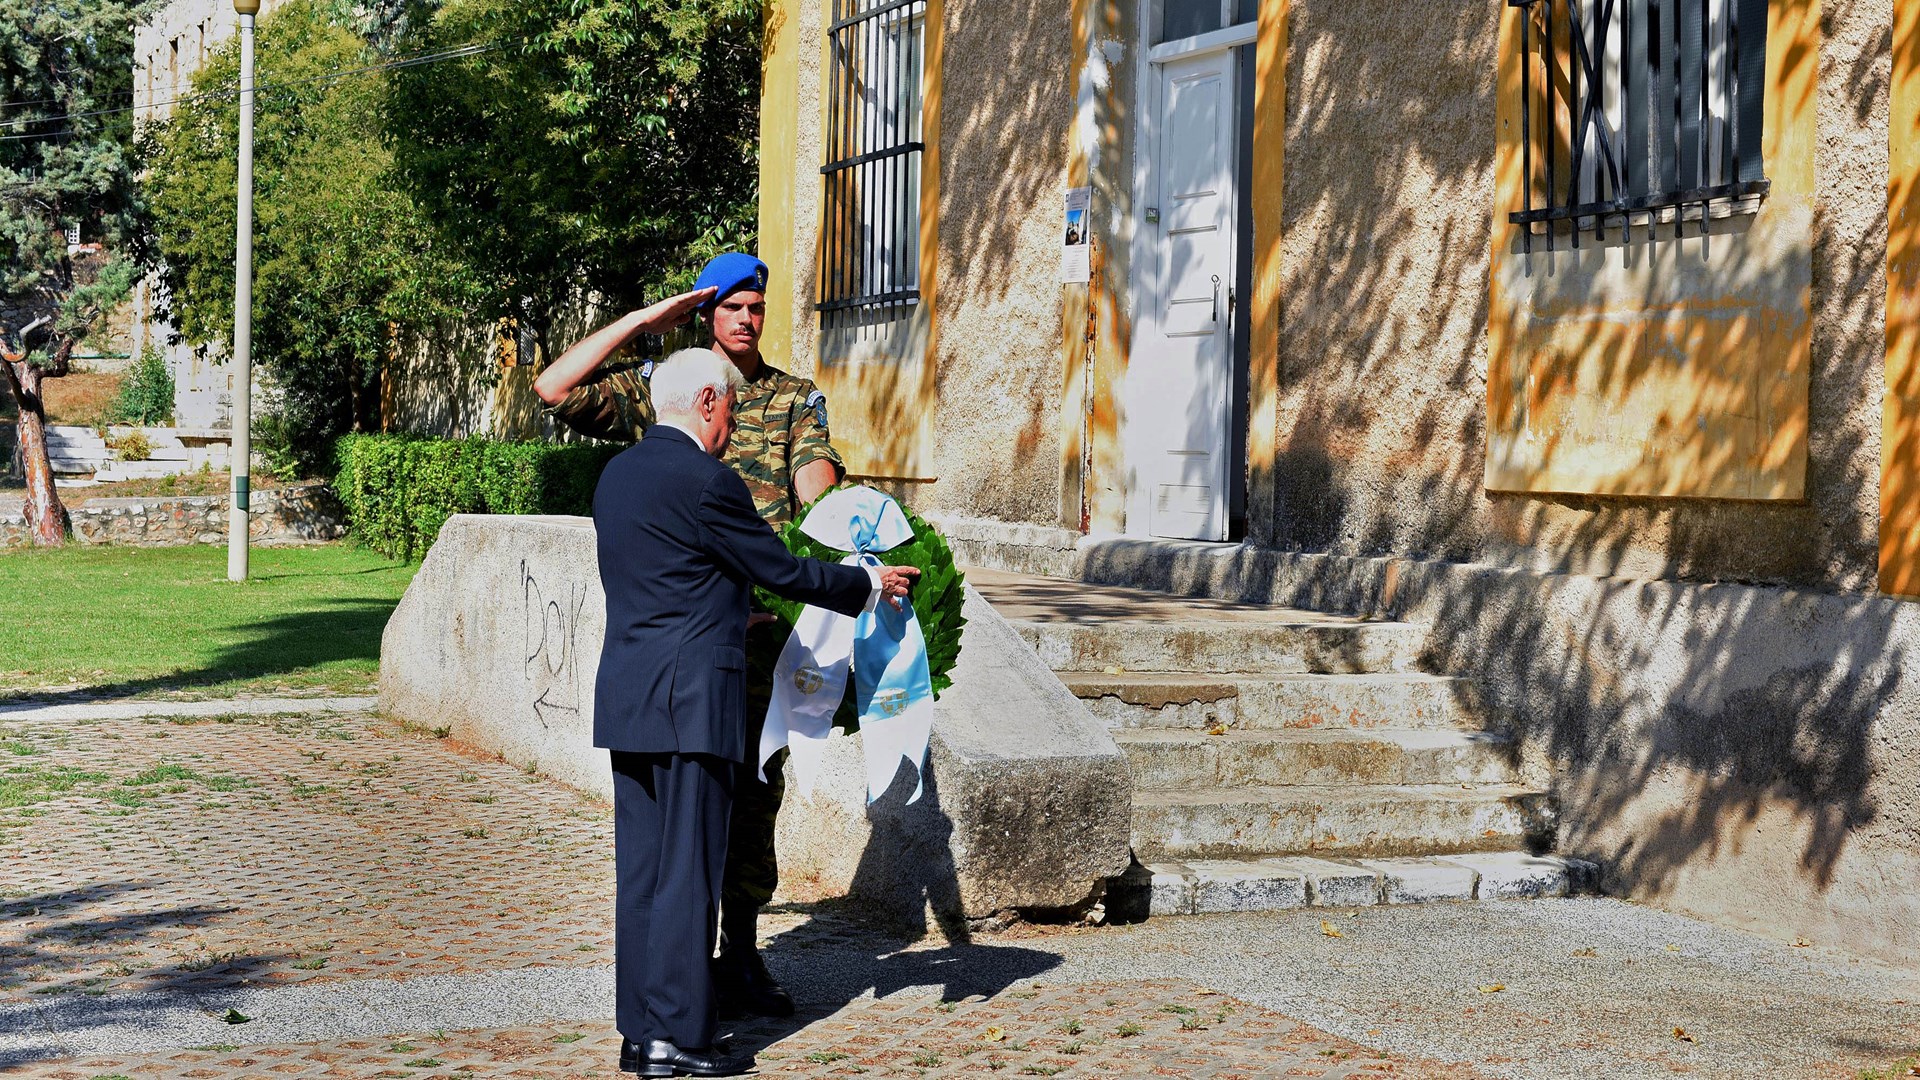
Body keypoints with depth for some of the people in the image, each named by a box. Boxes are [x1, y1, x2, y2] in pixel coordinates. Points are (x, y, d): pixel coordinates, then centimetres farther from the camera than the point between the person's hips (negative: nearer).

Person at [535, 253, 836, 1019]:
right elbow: (554, 389, -3)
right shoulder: (654, 389, 8)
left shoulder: (796, 398, 12)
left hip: (762, 623, 2)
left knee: (756, 784, 5)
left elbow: (818, 475, -5)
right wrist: (640, 321, -3)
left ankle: (741, 952, 15)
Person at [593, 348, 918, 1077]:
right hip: (690, 701, -8)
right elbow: (782, 572, -7)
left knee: (641, 868, 11)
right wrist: (868, 585, 7)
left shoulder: (617, 474, 13)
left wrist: (736, 603, 32)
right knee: (688, 871, -4)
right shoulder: (704, 482, -13)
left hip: (627, 697, 8)